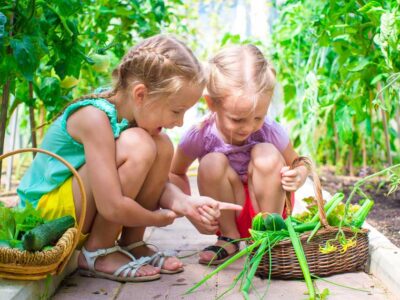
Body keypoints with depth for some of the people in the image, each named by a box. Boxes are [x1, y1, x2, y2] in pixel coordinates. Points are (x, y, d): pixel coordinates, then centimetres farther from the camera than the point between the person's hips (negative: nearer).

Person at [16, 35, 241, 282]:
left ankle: (131, 243, 1)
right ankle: (97, 253, -14)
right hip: (48, 209, -8)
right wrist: (157, 218, -15)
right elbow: (112, 207, -32)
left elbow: (157, 182, 0)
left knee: (162, 146, -6)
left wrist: (184, 203, -20)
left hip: (82, 210, 8)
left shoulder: (133, 112, -4)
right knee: (138, 146, -28)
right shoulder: (94, 117, -28)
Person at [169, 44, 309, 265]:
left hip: (267, 208, 0)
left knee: (267, 155, -27)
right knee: (212, 163, -28)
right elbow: (175, 174, -3)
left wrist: (296, 177, -25)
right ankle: (229, 237, -8)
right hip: (227, 215, 0)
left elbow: (297, 165, 0)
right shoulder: (199, 136, -20)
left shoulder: (270, 132, -19)